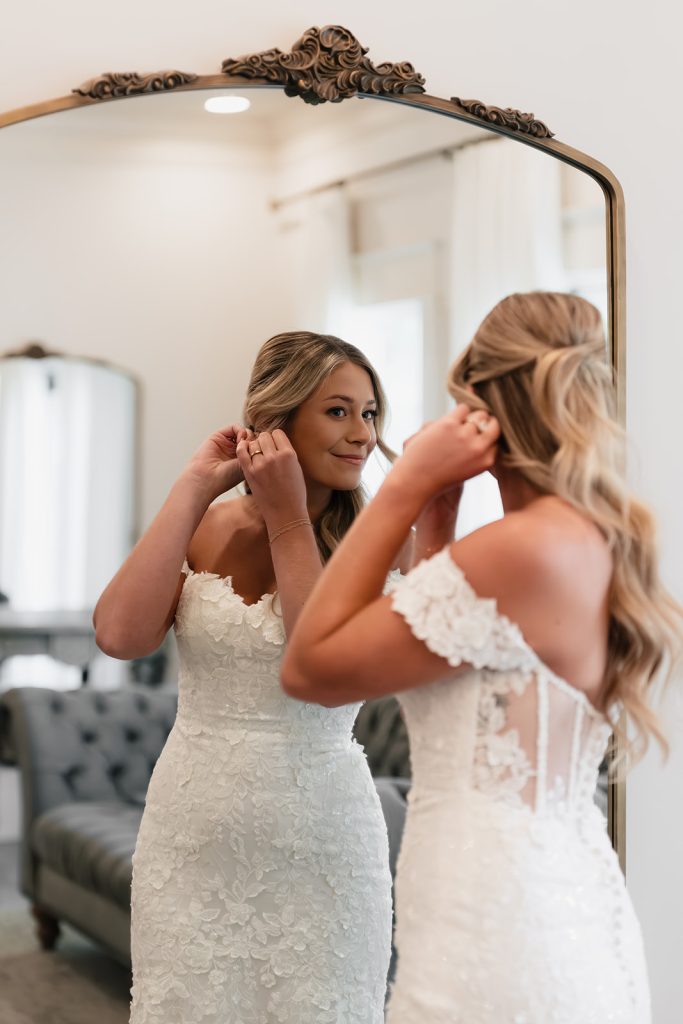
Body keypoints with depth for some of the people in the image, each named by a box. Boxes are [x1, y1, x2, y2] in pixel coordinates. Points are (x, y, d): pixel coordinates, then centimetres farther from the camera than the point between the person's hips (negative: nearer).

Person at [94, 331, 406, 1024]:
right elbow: (120, 635, -14)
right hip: (190, 833, 2)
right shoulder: (204, 530, 2)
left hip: (316, 843, -2)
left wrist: (287, 517, -15)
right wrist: (195, 488, -10)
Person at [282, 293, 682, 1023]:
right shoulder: (602, 542, 7)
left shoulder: (522, 547, -20)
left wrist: (405, 486, -12)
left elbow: (310, 669, -14)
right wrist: (438, 524, 10)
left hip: (498, 940, -9)